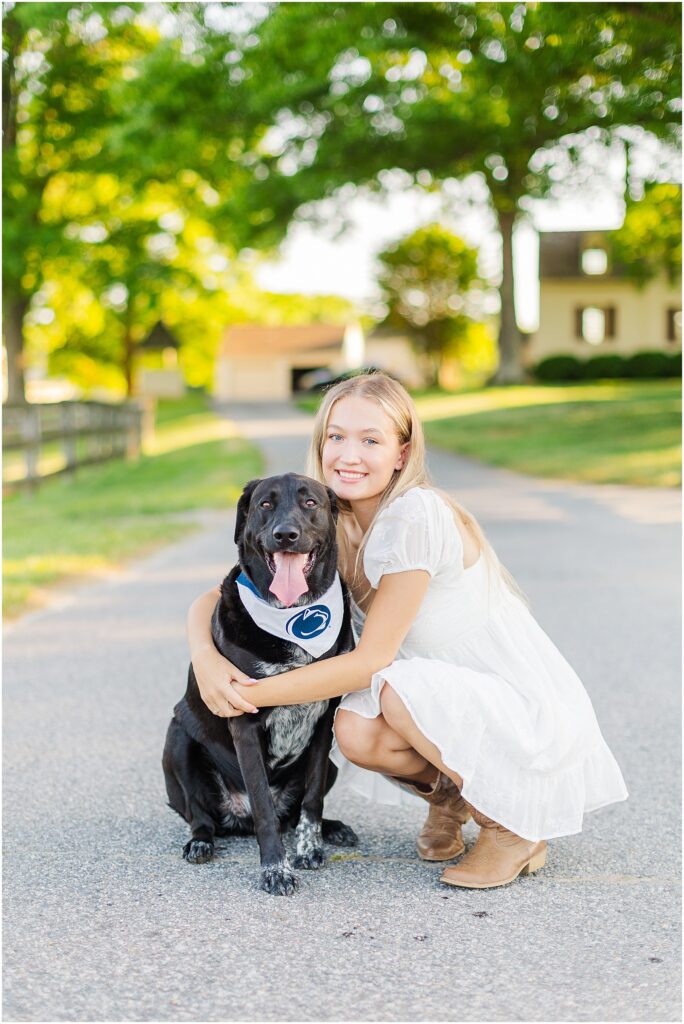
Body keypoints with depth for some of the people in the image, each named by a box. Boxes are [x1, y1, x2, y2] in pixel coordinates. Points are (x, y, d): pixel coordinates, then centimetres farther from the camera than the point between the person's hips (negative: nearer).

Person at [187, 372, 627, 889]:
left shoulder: (414, 516, -24)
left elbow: (372, 660, -24)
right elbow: (218, 597, -2)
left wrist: (254, 693, -25)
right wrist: (206, 657, -24)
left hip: (535, 712, -5)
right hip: (456, 701, 6)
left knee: (398, 688, -30)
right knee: (356, 733, -23)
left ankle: (515, 828, -7)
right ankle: (446, 792, 11)